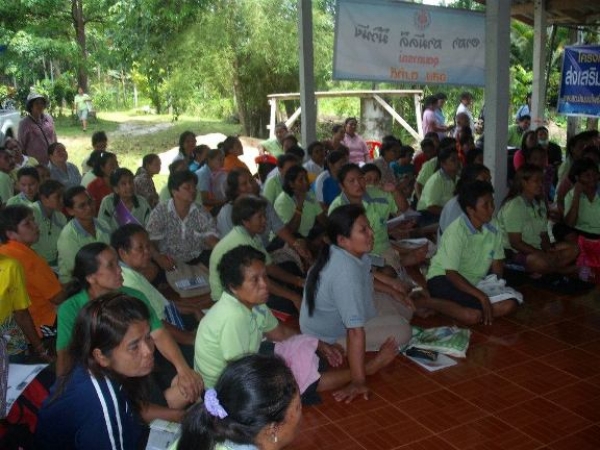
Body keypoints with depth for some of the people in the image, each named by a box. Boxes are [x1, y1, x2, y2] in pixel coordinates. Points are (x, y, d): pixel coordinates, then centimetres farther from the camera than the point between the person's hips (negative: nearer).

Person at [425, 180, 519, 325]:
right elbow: (451, 273, -22)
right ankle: (427, 302, -12)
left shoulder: (493, 232, 0)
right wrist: (482, 297, -25)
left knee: (509, 305, -16)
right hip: (443, 279, -7)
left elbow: (497, 265, 9)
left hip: (475, 283, 7)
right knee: (473, 315, -32)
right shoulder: (456, 231, -20)